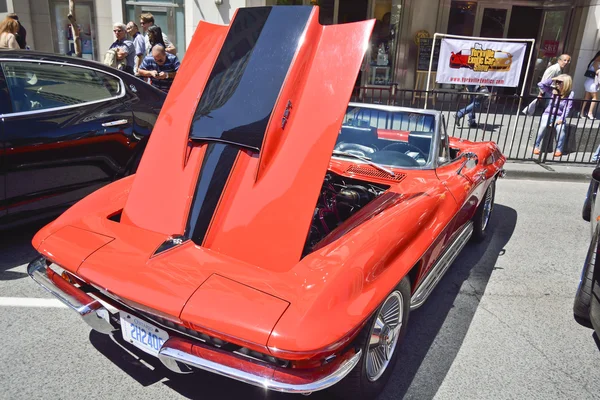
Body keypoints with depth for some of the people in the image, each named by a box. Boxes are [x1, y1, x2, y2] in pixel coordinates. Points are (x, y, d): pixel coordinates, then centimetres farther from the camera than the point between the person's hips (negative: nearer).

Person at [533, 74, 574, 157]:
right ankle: (536, 146, -19)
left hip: (559, 116, -1)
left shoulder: (570, 93, -4)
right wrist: (552, 80, -7)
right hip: (548, 114, 1)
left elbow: (568, 107, -10)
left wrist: (562, 119, -20)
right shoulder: (553, 90, 1)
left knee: (561, 128, -30)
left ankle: (559, 149, -18)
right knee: (543, 126, -30)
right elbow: (540, 85, -3)